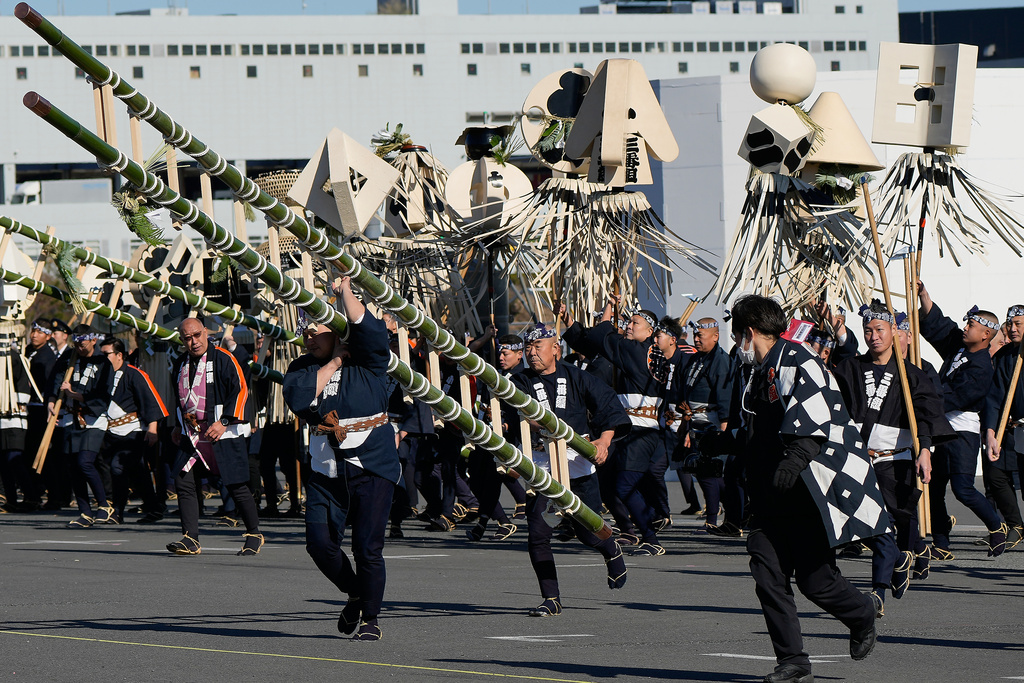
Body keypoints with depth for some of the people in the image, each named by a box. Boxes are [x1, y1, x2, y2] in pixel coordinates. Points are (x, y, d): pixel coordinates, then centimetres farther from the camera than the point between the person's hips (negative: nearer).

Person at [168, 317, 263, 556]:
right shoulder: (181, 365, 14)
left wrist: (224, 422, -19)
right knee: (184, 482, -6)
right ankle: (190, 539, -4)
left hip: (224, 436, -6)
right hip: (192, 435, 6)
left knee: (236, 486, -2)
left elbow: (240, 390, -12)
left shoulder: (223, 359, -8)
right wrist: (179, 426, 26)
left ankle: (254, 535, 17)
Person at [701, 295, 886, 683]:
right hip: (770, 501, 8)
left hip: (809, 494, -8)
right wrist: (720, 443, 27)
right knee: (769, 577, -4)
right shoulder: (760, 374, 19)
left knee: (815, 581, -5)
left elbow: (816, 423, -23)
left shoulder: (797, 363, -10)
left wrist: (795, 460, -35)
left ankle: (862, 617, 26)